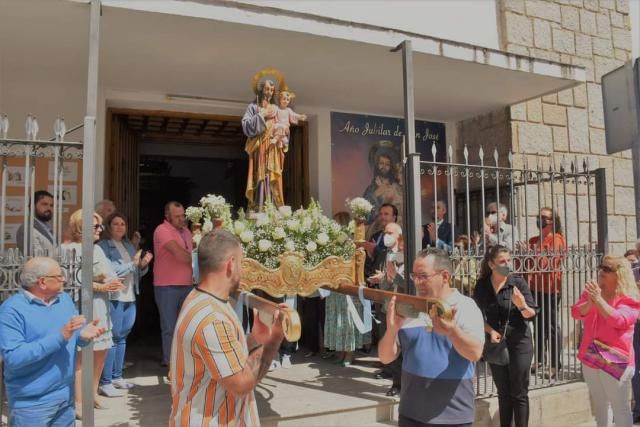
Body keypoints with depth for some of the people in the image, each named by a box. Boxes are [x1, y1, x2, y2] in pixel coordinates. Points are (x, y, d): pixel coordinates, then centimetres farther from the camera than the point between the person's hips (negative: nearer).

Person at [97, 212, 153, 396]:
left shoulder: (129, 246, 16)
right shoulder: (103, 246, -5)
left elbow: (137, 272, 17)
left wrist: (143, 264, -2)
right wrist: (132, 264, -18)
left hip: (130, 297, 7)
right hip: (114, 297, -7)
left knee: (122, 337, 13)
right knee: (112, 337, -6)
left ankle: (117, 376, 24)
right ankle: (105, 382, 2)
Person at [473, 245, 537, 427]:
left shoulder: (518, 282, -11)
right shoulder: (482, 285, -3)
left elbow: (531, 314, -10)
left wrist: (522, 305, -30)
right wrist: (490, 331, -11)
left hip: (519, 343, -3)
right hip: (495, 344, 3)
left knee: (519, 394, 3)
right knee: (503, 393, 14)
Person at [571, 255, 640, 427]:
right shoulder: (592, 291, 7)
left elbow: (618, 320, -23)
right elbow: (576, 313, -4)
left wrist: (599, 300, -29)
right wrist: (590, 302, -23)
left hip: (615, 360, -5)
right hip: (590, 358, 6)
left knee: (620, 408, 3)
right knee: (599, 406, 20)